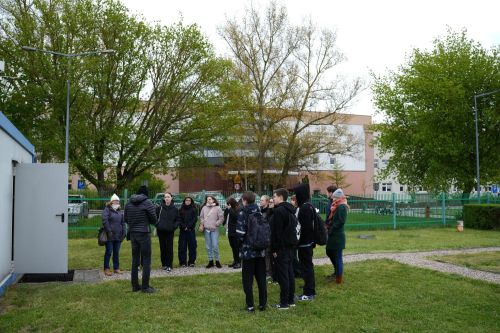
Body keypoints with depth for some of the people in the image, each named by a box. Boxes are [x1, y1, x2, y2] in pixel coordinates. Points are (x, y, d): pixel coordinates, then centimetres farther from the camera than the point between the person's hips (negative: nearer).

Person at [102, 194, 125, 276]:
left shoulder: (120, 211, 16)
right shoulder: (107, 210, -4)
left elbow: (123, 222, 19)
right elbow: (105, 221, -14)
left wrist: (123, 232, 10)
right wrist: (109, 231, -18)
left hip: (118, 235, 6)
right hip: (110, 235, -6)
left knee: (116, 252, 11)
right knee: (108, 252, -1)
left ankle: (116, 268, 19)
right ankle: (106, 269, 7)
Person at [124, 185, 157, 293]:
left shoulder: (129, 203, 4)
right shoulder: (147, 203, -11)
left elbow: (126, 220, 10)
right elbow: (154, 220, -7)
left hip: (133, 233, 6)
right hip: (144, 233, -5)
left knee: (135, 260, 13)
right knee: (146, 260, 3)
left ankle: (135, 285, 19)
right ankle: (145, 286, 4)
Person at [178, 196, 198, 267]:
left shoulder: (194, 209, 7)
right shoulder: (181, 210, 10)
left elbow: (194, 219, -2)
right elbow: (179, 219, 3)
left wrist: (188, 226, -12)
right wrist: (184, 227, -11)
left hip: (191, 230, -1)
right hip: (183, 230, 1)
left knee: (192, 246, 0)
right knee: (182, 246, 0)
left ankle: (191, 262, 7)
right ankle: (182, 262, 5)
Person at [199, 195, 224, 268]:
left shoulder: (217, 208, -2)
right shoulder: (204, 208, 8)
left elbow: (221, 218, -3)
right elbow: (201, 217, 18)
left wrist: (216, 224, -8)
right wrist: (202, 223, 4)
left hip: (214, 229, -4)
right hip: (206, 229, 4)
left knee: (215, 246, -6)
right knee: (208, 246, 8)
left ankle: (217, 261, 8)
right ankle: (210, 261, 17)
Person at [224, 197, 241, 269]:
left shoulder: (238, 209, -10)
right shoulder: (229, 210, 12)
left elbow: (235, 216, -25)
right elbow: (225, 216, 16)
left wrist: (229, 209, -20)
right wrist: (226, 208, 3)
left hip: (235, 231, -8)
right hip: (230, 231, 8)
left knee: (236, 247, -5)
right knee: (233, 247, 14)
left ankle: (238, 262, 1)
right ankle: (235, 261, 23)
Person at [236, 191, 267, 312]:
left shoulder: (243, 213, -9)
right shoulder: (259, 212, 7)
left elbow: (240, 232, -16)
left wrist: (240, 242, 2)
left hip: (248, 251, -5)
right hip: (261, 250, 5)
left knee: (247, 279, 3)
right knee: (261, 278, 11)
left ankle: (250, 305, 3)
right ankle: (262, 304, 14)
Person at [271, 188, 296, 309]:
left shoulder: (278, 211, -17)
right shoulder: (291, 209, 12)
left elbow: (275, 232, -19)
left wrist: (274, 248, -14)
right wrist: (292, 243, 18)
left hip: (281, 247, -9)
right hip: (290, 246, 9)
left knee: (282, 275, -4)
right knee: (290, 273, 13)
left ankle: (284, 302, 0)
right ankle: (291, 300, 20)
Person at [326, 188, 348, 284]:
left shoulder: (342, 207, -16)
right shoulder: (336, 207, 13)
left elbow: (341, 221, -23)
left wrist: (331, 230, -17)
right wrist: (329, 228, 2)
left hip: (338, 236, -10)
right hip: (333, 235, 10)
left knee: (338, 257, -1)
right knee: (329, 252, 20)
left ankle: (338, 279, 8)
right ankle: (337, 271, 37)